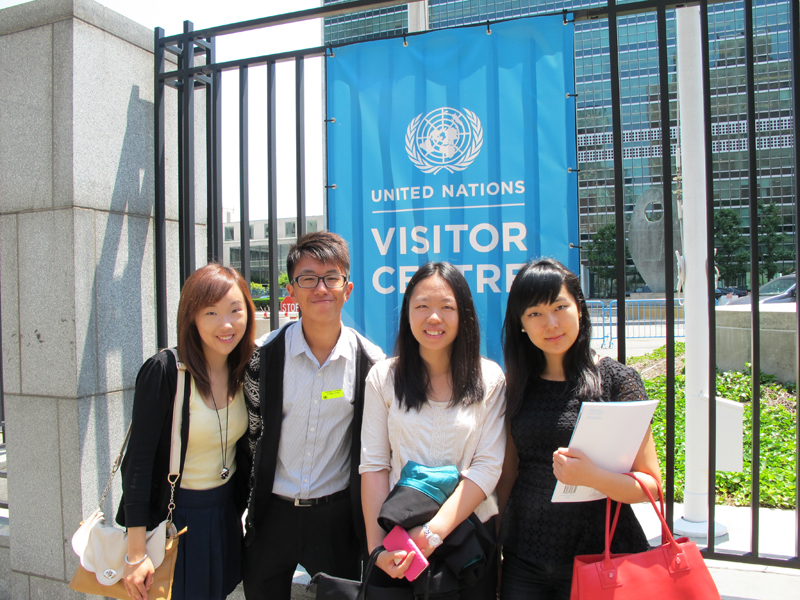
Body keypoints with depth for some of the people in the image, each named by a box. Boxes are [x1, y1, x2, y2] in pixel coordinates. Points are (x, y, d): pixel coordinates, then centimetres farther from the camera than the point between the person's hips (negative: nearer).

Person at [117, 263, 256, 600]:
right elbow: (139, 459, -18)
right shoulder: (164, 371, -20)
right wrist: (136, 553, -17)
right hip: (175, 517, -5)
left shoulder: (245, 371, -3)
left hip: (226, 511, 5)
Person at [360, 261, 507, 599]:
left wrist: (434, 532, -18)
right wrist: (376, 545, -12)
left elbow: (487, 467, -10)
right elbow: (373, 465, -5)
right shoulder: (383, 378, -2)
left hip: (469, 530, 0)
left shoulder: (490, 379, -4)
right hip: (398, 538, 1)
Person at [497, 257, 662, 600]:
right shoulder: (517, 386, 2)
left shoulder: (616, 380, -8)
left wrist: (591, 476, -26)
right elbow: (507, 476, 8)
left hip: (600, 558, -3)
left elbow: (651, 484, -9)